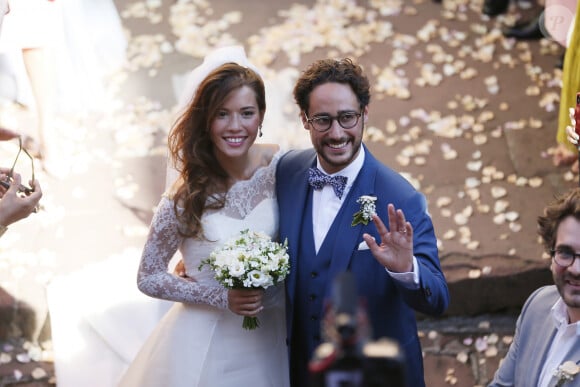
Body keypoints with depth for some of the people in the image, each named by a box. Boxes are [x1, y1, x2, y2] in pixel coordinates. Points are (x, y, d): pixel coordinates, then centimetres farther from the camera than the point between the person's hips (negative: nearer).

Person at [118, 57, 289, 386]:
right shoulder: (187, 195, -17)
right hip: (207, 345, -3)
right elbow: (149, 278, -9)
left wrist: (274, 291, -12)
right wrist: (221, 298, -18)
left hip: (269, 341, 3)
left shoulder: (280, 165, -11)